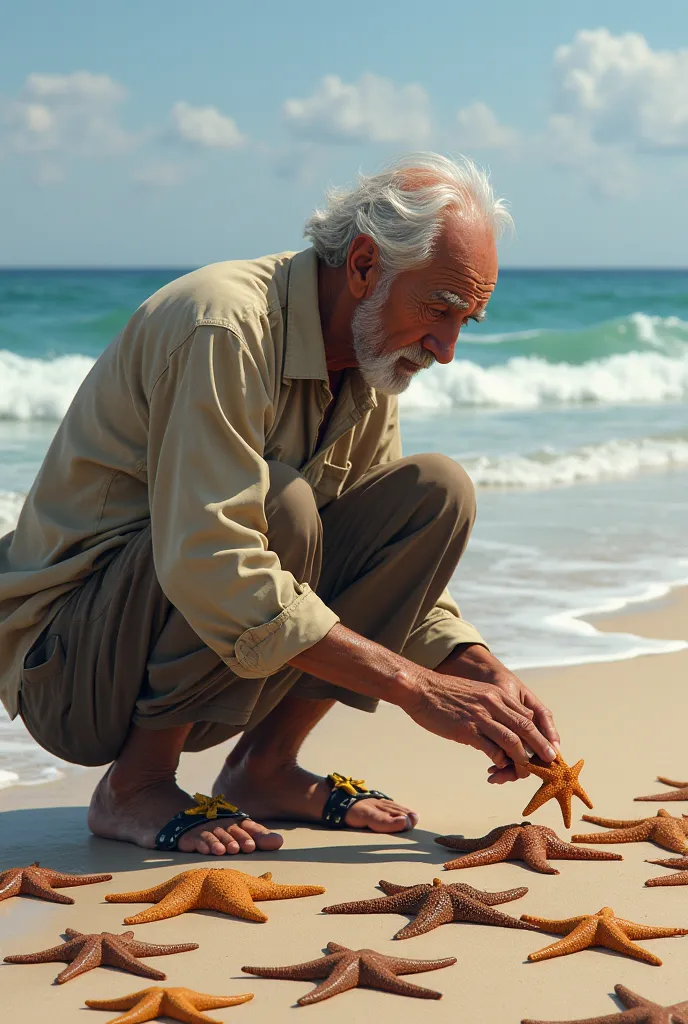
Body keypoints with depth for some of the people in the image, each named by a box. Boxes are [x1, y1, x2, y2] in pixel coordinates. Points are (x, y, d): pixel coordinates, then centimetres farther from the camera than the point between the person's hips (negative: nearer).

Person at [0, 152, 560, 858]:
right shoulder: (224, 328, -25)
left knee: (436, 491, -6)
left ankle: (263, 768, -2)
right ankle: (136, 784, -15)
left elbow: (388, 558, 7)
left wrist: (485, 674, -12)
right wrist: (418, 687, -34)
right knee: (280, 503, -33)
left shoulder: (367, 366, 3)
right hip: (64, 660, -8)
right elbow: (210, 568, -35)